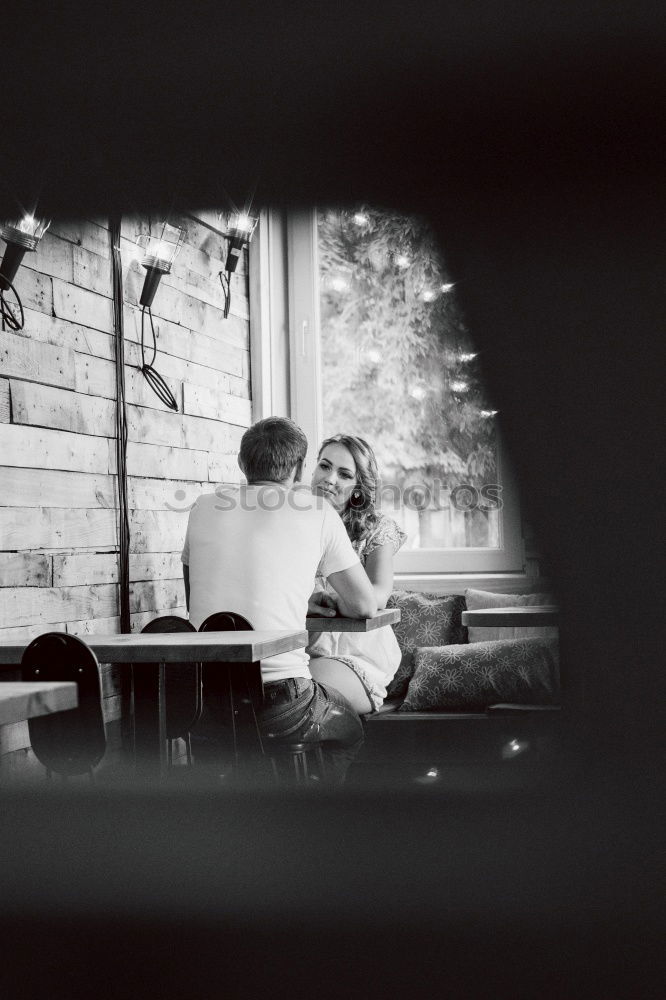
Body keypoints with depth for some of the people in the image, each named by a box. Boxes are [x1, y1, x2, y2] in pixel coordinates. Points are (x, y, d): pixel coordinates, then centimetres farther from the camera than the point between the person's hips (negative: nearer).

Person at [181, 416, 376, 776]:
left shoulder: (204, 507, 10)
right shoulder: (317, 511, 1)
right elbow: (364, 605, 4)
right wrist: (328, 602, 28)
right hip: (278, 703, -4)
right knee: (350, 728, 28)